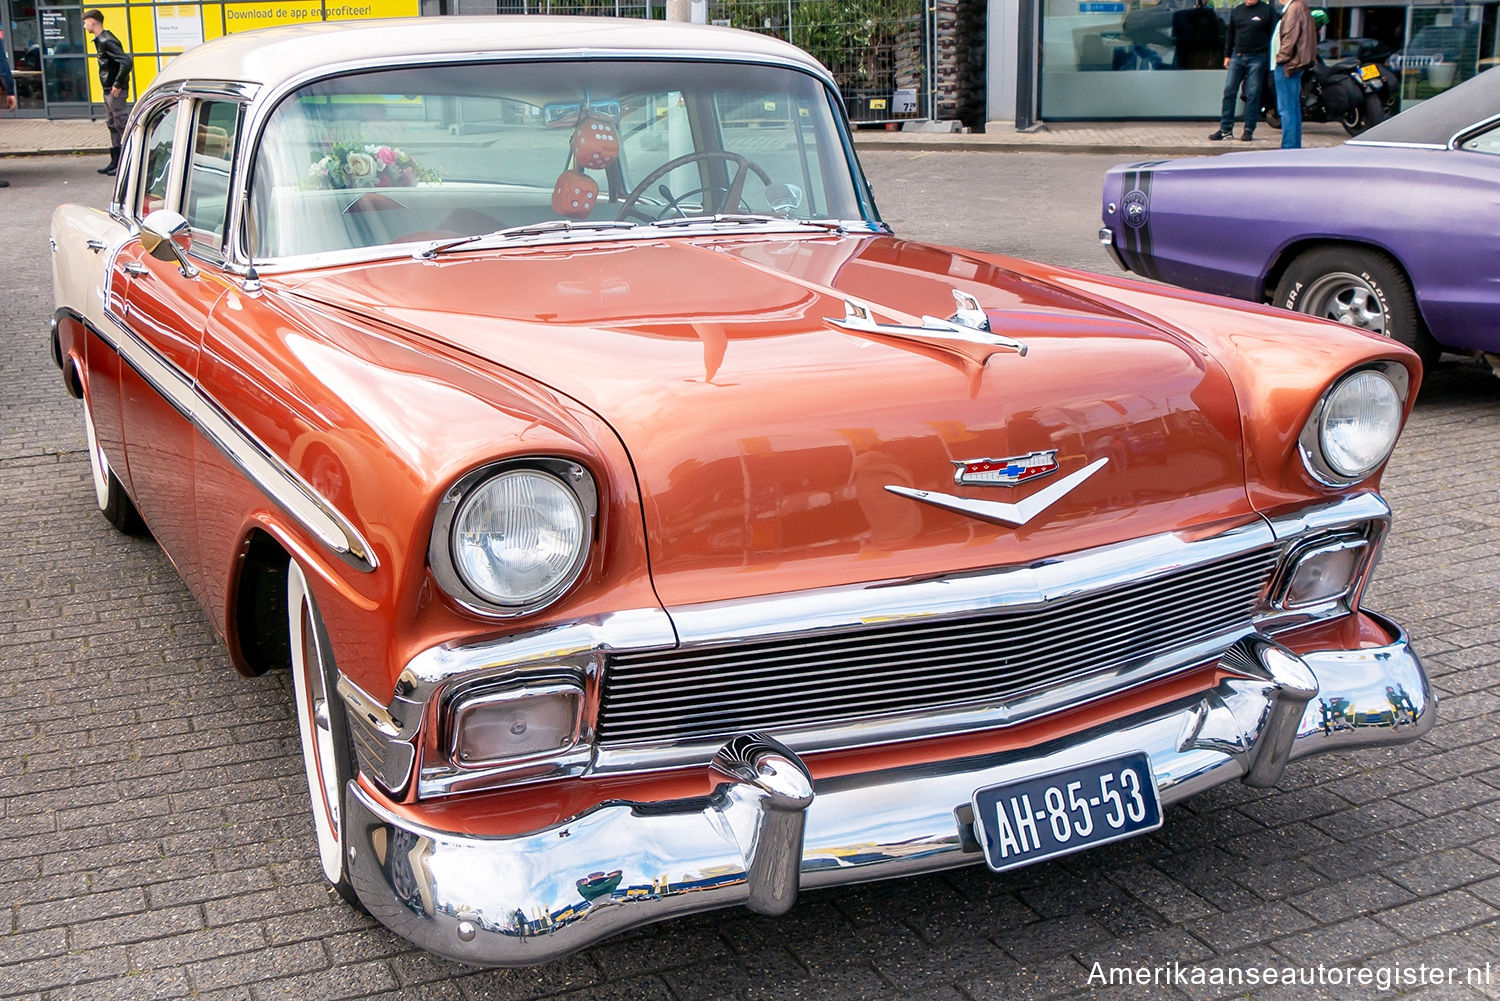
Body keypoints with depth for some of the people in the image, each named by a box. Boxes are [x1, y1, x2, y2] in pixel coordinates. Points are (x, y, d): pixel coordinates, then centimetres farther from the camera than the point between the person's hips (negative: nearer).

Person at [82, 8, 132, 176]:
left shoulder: (106, 41, -16)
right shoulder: (100, 40, 14)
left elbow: (126, 62, -26)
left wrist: (118, 84, -20)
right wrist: (110, 84, 17)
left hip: (115, 91, -11)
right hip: (108, 89, 11)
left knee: (122, 125, -7)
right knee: (112, 125, 14)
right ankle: (115, 161, 20)